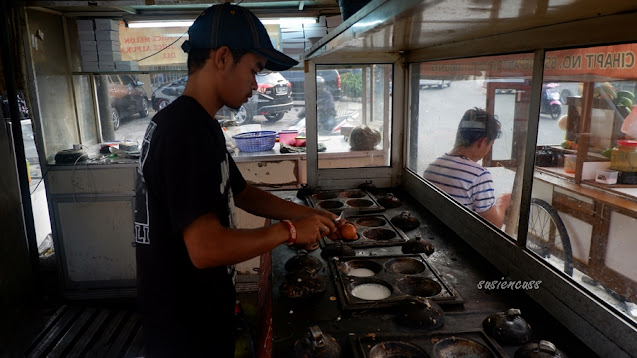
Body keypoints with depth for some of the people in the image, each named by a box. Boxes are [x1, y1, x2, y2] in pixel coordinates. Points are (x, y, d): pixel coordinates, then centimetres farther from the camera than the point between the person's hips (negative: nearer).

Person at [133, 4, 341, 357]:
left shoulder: (198, 125, 6)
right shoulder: (186, 130, -27)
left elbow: (242, 194, 14)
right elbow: (207, 248, -32)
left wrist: (306, 213, 4)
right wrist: (290, 230, -19)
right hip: (185, 326, -9)